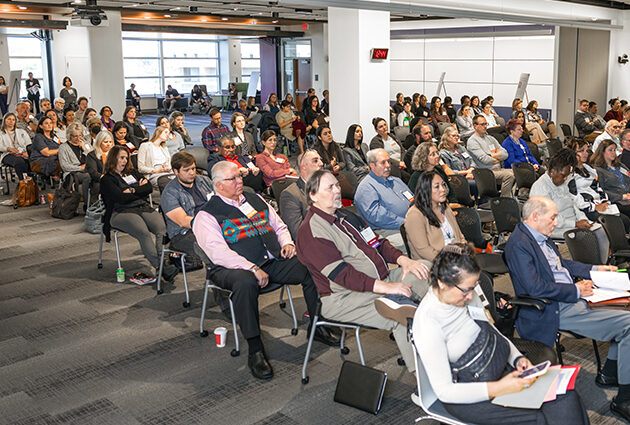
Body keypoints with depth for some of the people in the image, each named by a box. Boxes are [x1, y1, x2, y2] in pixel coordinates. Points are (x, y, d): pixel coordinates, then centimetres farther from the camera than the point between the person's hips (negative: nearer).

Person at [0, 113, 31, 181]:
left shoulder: (22, 132, 27)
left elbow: (29, 145, 15)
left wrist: (27, 152, -7)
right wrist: (9, 148, -17)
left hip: (23, 154, 2)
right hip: (8, 155, -2)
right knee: (19, 161, -40)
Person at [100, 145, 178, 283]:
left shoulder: (132, 172, 28)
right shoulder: (107, 179, 9)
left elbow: (149, 187, 15)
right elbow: (121, 198, -6)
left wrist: (133, 190, 0)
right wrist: (140, 190, 7)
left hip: (144, 207, 5)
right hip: (121, 212, -5)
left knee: (162, 228, -28)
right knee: (144, 233, -35)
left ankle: (164, 260, -42)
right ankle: (160, 267, -41)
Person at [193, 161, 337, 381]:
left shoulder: (256, 200, 20)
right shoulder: (207, 215, 0)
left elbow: (280, 226, 26)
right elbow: (218, 252, -13)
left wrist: (287, 243, 3)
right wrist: (251, 268, -24)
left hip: (272, 261, 6)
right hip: (233, 268, -5)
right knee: (245, 282, -40)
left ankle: (317, 326, 2)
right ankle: (255, 351, -31)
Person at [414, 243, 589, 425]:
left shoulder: (466, 295, -3)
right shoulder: (427, 323, -25)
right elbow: (444, 391, -21)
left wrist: (517, 358, -3)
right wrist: (498, 389, -26)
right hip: (470, 398, -7)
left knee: (566, 398, -11)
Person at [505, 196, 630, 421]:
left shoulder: (542, 237, 14)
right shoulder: (518, 244, -17)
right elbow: (535, 287, -24)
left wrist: (595, 269, 16)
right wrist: (577, 290, -16)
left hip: (572, 300, 11)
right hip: (554, 311, -11)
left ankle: (609, 373, 21)